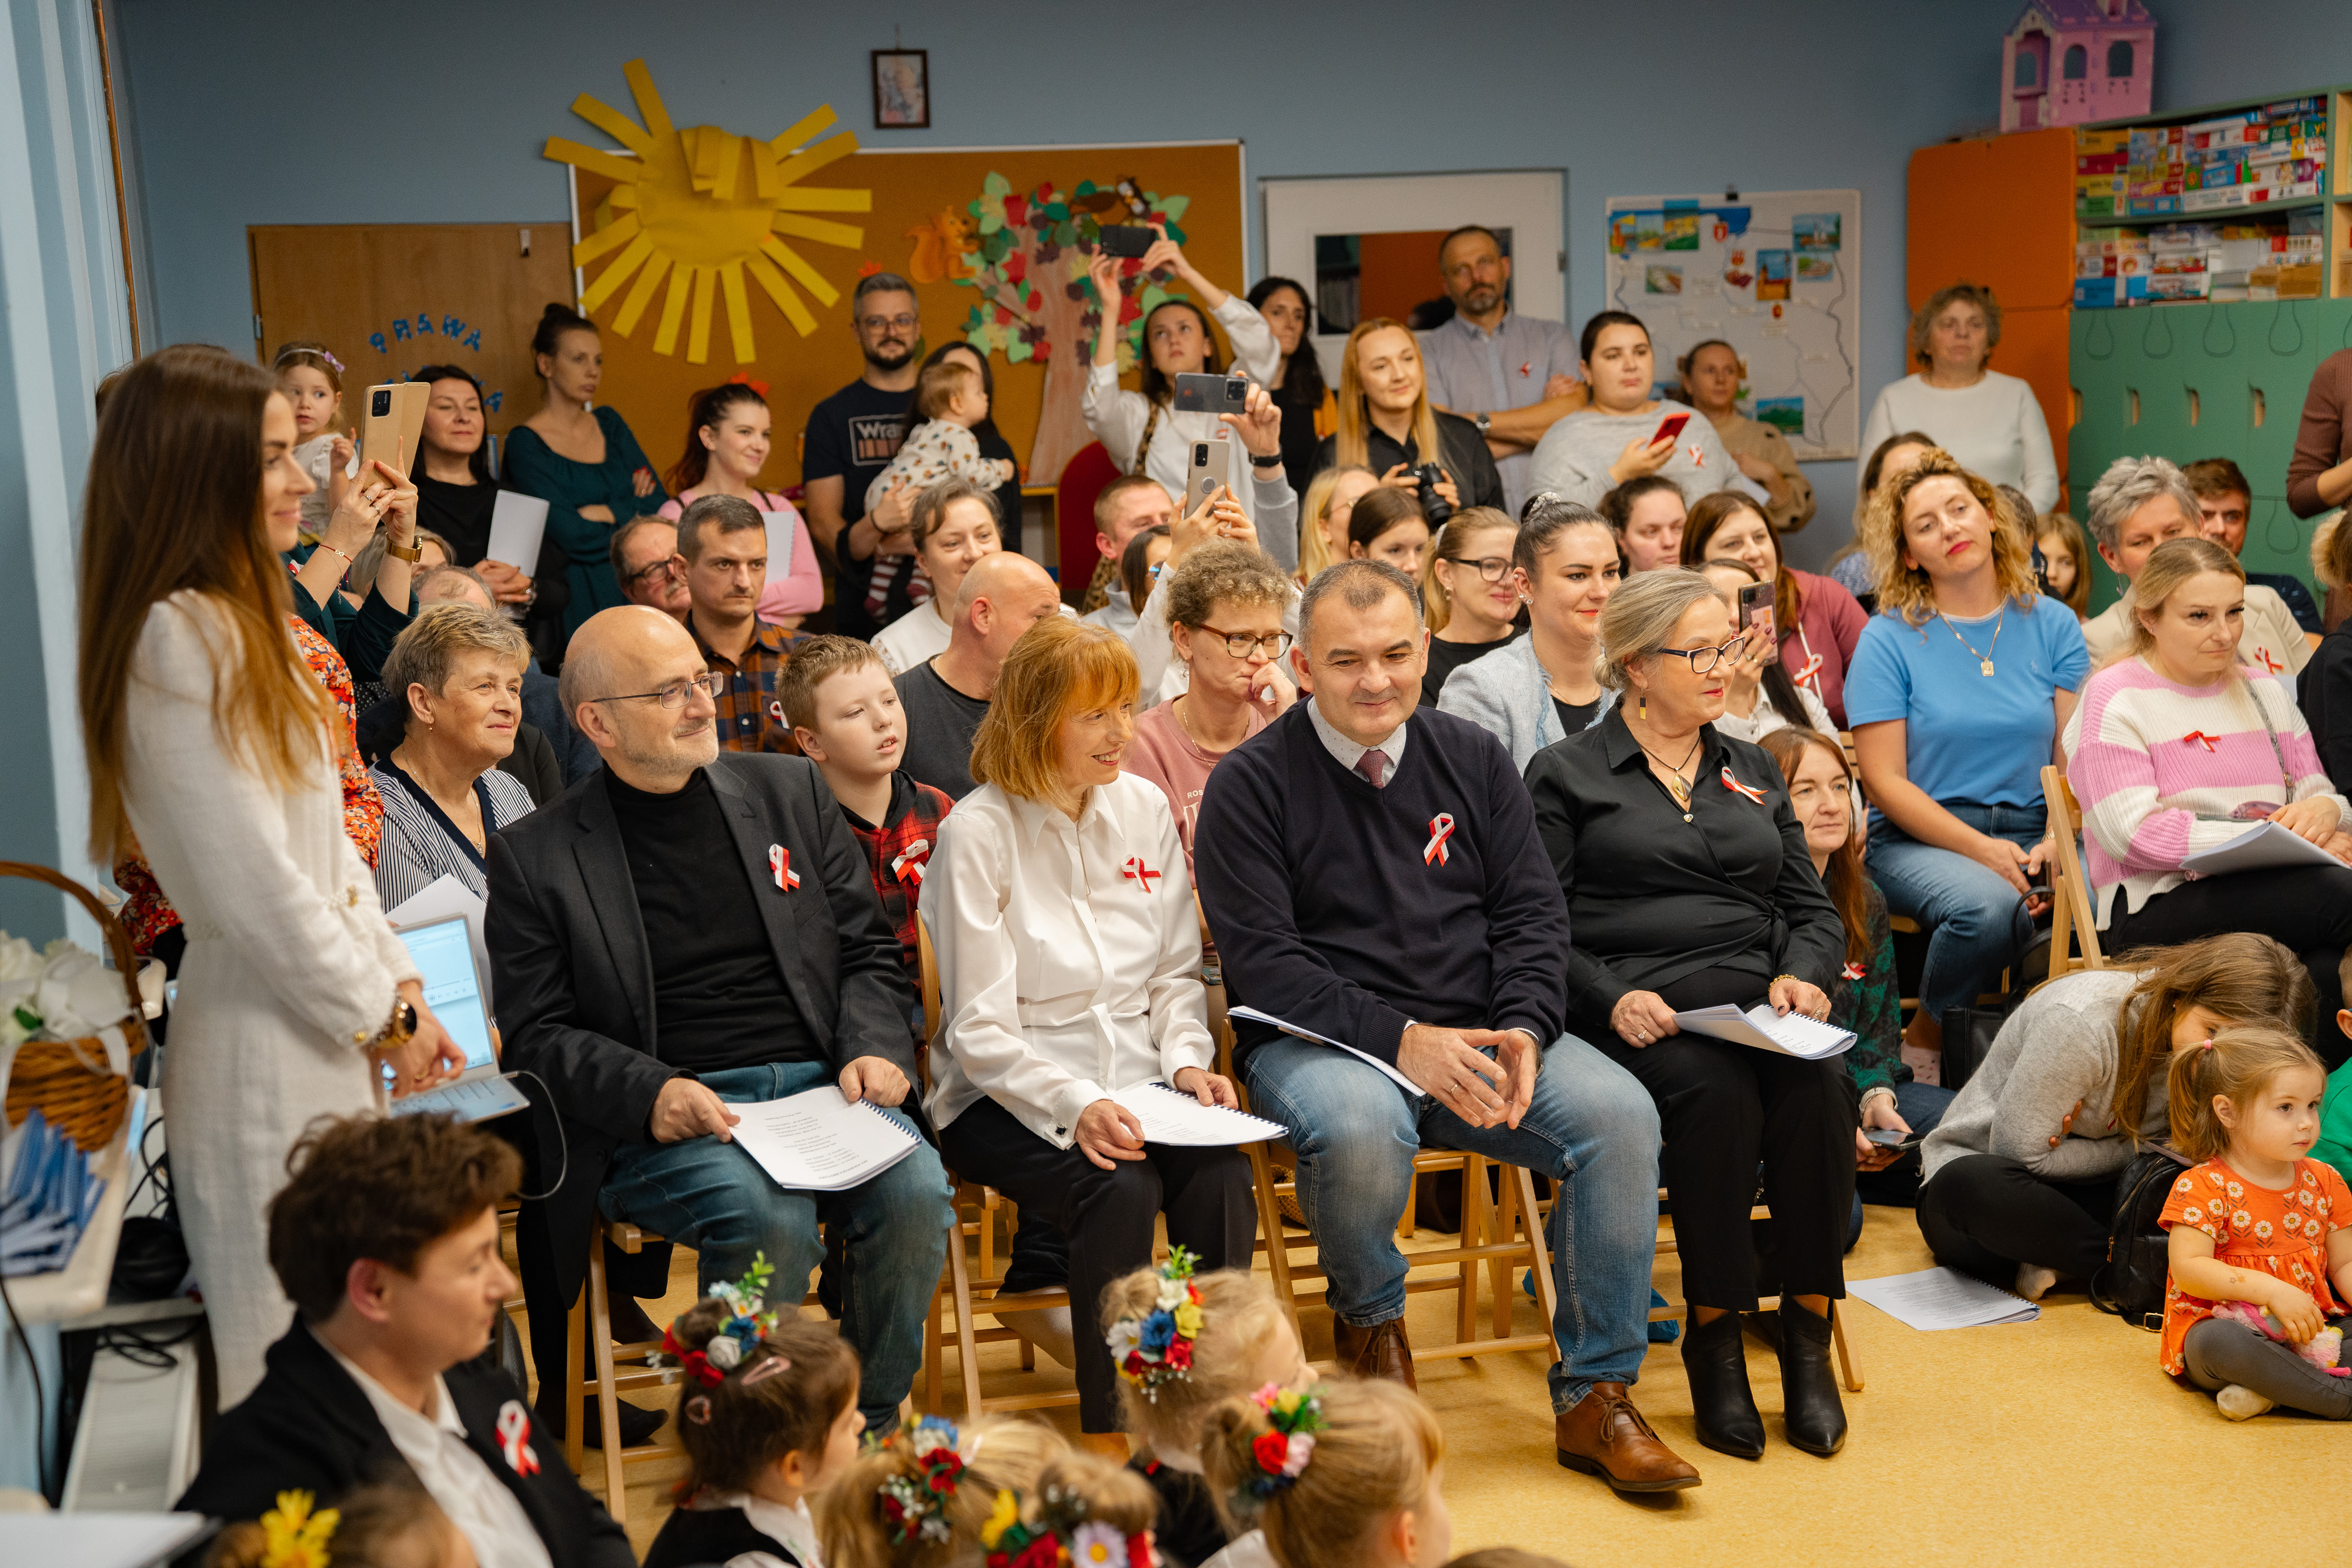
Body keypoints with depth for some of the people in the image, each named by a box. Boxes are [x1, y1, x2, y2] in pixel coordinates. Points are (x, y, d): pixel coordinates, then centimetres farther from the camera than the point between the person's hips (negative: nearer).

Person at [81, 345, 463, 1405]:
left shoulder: (243, 624, 12)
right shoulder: (178, 640, -18)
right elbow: (251, 882, -20)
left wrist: (398, 988, 7)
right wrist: (383, 1017, -9)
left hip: (326, 1030, 9)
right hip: (261, 1039, -9)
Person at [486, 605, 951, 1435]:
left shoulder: (789, 789, 16)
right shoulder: (536, 855, 6)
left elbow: (870, 952, 17)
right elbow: (537, 1034, 2)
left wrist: (874, 1050, -3)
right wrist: (651, 1093, -16)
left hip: (819, 1085, 3)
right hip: (659, 1122, -3)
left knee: (916, 1190, -26)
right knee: (768, 1217, -33)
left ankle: (870, 1429, -6)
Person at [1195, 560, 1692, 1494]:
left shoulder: (1474, 760, 10)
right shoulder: (1251, 785, -4)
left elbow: (1533, 915, 9)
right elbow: (1262, 963, -10)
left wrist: (1523, 1030, -10)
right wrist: (1402, 1038, -20)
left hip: (1477, 1037, 4)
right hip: (1319, 1040, -4)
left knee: (1621, 1114, -20)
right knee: (1362, 1127, -37)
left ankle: (1594, 1398, -7)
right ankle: (1369, 1319, -1)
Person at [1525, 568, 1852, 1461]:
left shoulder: (1754, 772, 25)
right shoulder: (1566, 775, 9)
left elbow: (1813, 909, 21)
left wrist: (1800, 975, -1)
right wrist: (1612, 997, -17)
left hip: (1759, 1003, 4)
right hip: (1634, 1011, -4)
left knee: (1818, 1088, -30)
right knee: (1717, 1092, -35)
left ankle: (1807, 1328, -19)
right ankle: (1714, 1337, -21)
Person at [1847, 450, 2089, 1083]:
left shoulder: (2052, 627, 11)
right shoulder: (1889, 639, 1)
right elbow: (1886, 782, -4)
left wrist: (2057, 842, -15)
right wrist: (1982, 849, -16)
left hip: (2032, 833, 3)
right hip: (1919, 840, -3)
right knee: (1990, 907, -36)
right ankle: (1926, 1037, -7)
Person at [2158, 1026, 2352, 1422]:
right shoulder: (2202, 1188, -8)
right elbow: (2188, 1268, -17)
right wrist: (2271, 1289, -26)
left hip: (2310, 1332, 6)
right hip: (2233, 1327, -5)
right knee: (2216, 1343, -39)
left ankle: (2267, 1392, -28)